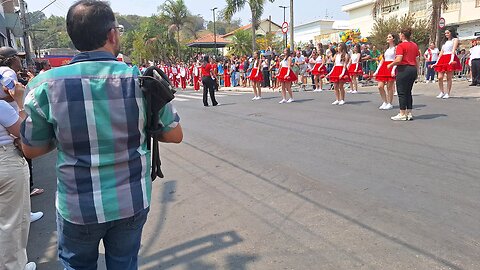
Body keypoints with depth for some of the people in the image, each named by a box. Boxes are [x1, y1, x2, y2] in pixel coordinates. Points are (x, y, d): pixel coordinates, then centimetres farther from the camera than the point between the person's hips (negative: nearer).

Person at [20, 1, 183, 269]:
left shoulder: (45, 85, -13)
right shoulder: (142, 79, -14)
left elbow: (31, 149, 0)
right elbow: (174, 135, -5)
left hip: (77, 207, 0)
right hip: (133, 203, 1)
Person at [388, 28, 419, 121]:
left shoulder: (401, 45, -10)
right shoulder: (414, 45, 12)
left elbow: (398, 60, -19)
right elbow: (417, 60, 13)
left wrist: (390, 65, -4)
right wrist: (417, 71, 19)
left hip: (403, 69, -7)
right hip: (413, 69, 7)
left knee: (401, 92, -1)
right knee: (408, 92, 14)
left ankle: (402, 114, 1)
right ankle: (409, 113, 16)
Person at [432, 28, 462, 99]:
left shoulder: (455, 39, 10)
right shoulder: (445, 42, 28)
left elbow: (453, 50, -6)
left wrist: (452, 59, -20)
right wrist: (436, 62, 12)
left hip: (450, 59, -5)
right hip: (443, 59, 5)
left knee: (449, 78, -6)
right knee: (440, 77, -7)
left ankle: (448, 93, -3)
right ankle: (442, 92, 3)